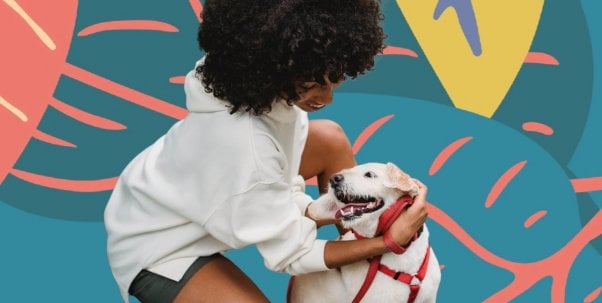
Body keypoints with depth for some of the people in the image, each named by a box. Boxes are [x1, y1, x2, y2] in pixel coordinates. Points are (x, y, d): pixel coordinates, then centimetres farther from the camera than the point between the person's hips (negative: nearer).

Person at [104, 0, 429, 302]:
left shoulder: (255, 80, -19)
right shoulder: (244, 147, -40)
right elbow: (294, 254, -24)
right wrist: (389, 241, -21)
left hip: (189, 191, 8)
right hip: (158, 247, -8)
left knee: (330, 138, 2)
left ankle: (367, 258, 16)